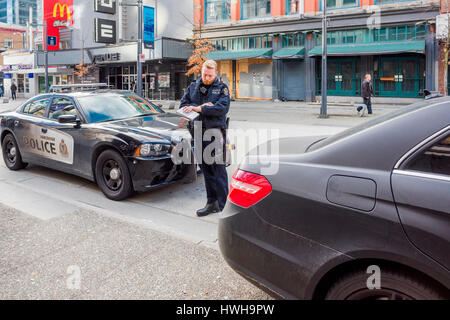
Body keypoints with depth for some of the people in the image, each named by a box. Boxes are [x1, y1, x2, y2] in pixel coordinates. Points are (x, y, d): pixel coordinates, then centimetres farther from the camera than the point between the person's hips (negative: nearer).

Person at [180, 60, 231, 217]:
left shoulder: (222, 88, 3)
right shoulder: (193, 87, 15)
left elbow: (223, 108, -12)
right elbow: (183, 105, 7)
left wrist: (199, 108, -17)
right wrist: (202, 106, -8)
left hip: (215, 131, -4)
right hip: (199, 132, 4)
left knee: (219, 168, -5)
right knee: (206, 168, 7)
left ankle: (223, 205, 2)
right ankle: (211, 202, 16)